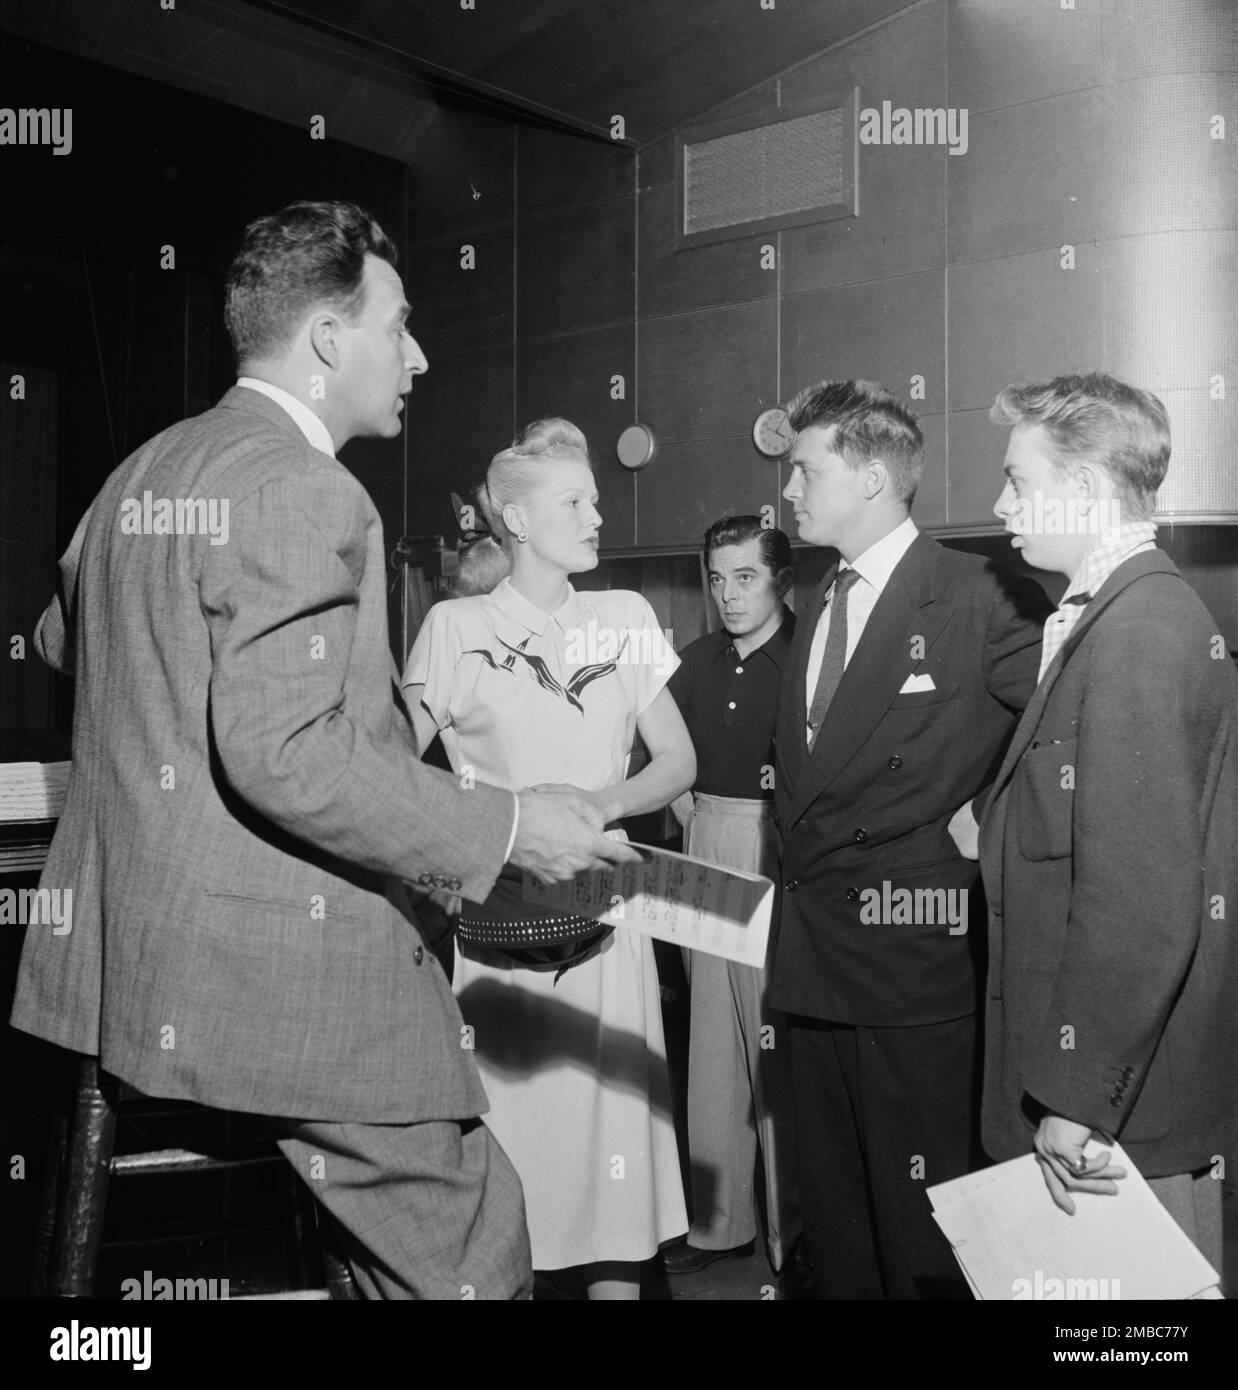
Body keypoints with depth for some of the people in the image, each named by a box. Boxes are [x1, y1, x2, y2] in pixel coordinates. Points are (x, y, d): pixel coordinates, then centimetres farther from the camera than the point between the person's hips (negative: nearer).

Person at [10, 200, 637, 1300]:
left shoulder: (142, 474, 14)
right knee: (469, 1254, 1)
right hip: (280, 979, -10)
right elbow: (285, 755, -25)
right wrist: (504, 828, -17)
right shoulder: (306, 492, -16)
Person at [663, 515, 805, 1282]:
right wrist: (686, 803, 13)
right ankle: (720, 1219, 25)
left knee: (781, 1042, -1)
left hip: (783, 852, -6)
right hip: (708, 853, 7)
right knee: (713, 1035, 12)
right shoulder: (698, 660, 11)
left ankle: (792, 1225, 15)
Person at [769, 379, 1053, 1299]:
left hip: (915, 954, -8)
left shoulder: (979, 596, -11)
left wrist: (990, 817, -13)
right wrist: (802, 860, 12)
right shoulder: (818, 607, 14)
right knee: (831, 1206, 17)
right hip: (816, 952, 8)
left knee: (921, 1221, 3)